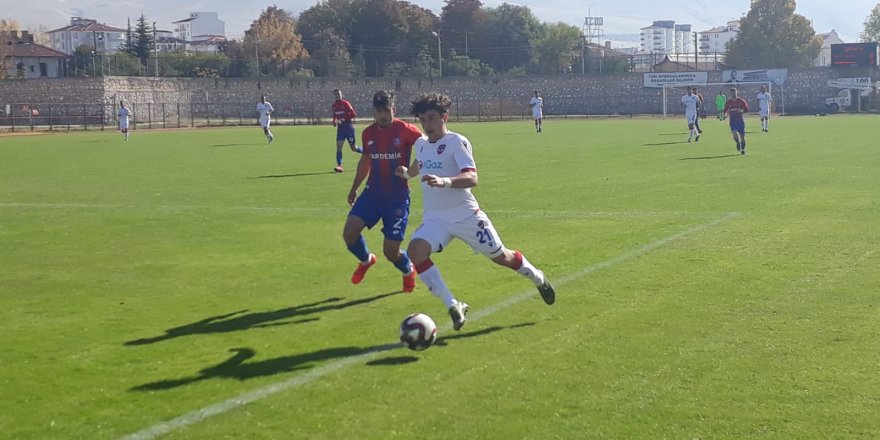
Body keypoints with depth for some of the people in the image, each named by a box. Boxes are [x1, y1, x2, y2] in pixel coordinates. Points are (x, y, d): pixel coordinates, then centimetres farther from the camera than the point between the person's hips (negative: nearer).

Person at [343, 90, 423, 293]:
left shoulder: (406, 131, -12)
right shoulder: (368, 134, 4)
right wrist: (354, 189, 26)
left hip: (397, 198, -4)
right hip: (372, 193, 4)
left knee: (391, 252, -4)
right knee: (349, 232, -14)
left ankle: (409, 270, 32)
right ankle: (366, 260, 19)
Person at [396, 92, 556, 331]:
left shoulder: (457, 142, -14)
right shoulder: (420, 145, 7)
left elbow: (471, 178, -27)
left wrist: (445, 181, -45)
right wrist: (407, 172, 9)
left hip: (466, 215, -5)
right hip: (434, 219, 5)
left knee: (500, 256, 9)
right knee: (415, 251, -24)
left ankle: (537, 278, 42)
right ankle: (453, 306, -18)